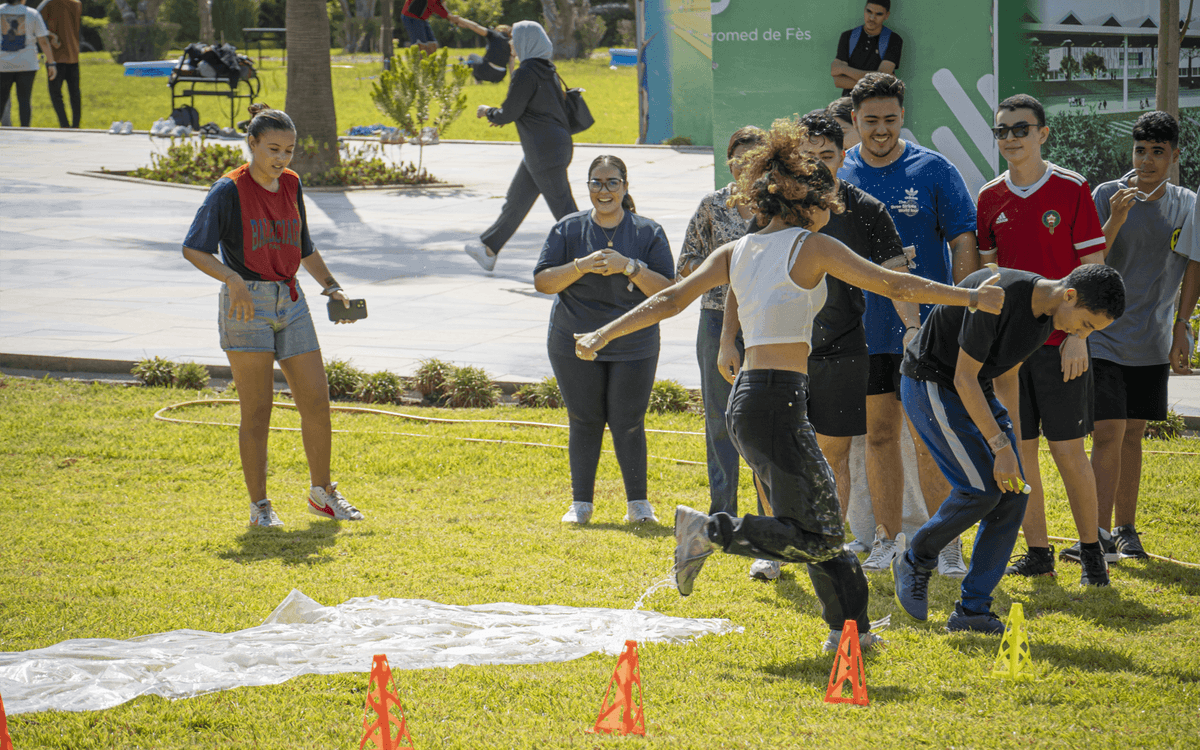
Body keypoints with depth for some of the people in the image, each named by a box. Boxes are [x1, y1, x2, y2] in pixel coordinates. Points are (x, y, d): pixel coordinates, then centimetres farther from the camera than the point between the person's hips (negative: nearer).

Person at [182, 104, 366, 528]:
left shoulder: (290, 185, 10)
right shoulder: (229, 191, -9)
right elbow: (193, 249, -17)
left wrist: (331, 286, 14)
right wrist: (232, 279, -30)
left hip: (290, 302, 6)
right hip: (247, 303, -6)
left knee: (317, 400, 4)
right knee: (257, 410, -3)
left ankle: (322, 493, 21)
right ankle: (259, 506, 6)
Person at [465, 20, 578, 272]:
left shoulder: (526, 74, -16)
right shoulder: (547, 71, 13)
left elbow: (508, 114, -14)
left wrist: (488, 111, 7)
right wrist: (499, 115, 24)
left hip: (544, 150, -10)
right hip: (556, 145, 10)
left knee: (563, 207, -8)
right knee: (516, 199, 19)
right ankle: (489, 249, 29)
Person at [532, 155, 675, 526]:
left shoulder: (648, 233, 2)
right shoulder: (568, 230, 3)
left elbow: (666, 290, -4)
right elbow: (542, 281, -1)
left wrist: (629, 267, -19)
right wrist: (581, 266, -16)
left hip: (634, 347, -1)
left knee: (628, 424, -1)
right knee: (584, 422, 3)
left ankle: (638, 504, 10)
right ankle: (581, 503, 11)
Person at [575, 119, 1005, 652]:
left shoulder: (736, 252, 12)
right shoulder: (812, 247, -5)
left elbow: (671, 298, 6)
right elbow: (892, 285, -5)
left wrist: (604, 334, 12)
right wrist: (971, 298, 2)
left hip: (746, 401, 9)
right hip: (779, 402, -9)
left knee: (820, 522, 17)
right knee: (816, 538, -6)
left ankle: (848, 626, 19)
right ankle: (709, 530, -10)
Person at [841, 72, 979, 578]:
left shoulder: (934, 171, -3)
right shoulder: (837, 175, 5)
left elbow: (964, 246, -3)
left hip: (925, 330, -3)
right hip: (861, 329, 3)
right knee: (879, 435, 9)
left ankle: (947, 545, 1)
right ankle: (888, 540, 18)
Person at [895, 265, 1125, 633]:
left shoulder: (1046, 315, -1)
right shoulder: (998, 297, -29)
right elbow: (965, 377, -24)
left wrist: (1014, 438, 12)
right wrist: (1001, 446, -23)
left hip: (977, 392, 9)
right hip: (932, 385, -9)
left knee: (1013, 496, -3)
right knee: (982, 488, -18)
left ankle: (971, 609, 2)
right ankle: (915, 561, 6)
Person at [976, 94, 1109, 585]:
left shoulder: (1072, 190, -4)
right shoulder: (990, 198, 8)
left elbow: (1093, 269, -4)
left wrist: (1078, 335, -11)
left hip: (1060, 342, -4)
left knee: (1068, 450, -4)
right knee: (1019, 450, 4)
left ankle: (1091, 550, 7)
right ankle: (1037, 552, 13)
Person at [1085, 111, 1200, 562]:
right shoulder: (1107, 196, -5)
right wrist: (1116, 219, -25)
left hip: (1153, 344, 3)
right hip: (1105, 336, -3)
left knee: (1132, 434, 9)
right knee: (1109, 432, -11)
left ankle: (1126, 530, 17)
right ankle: (1099, 536, -13)